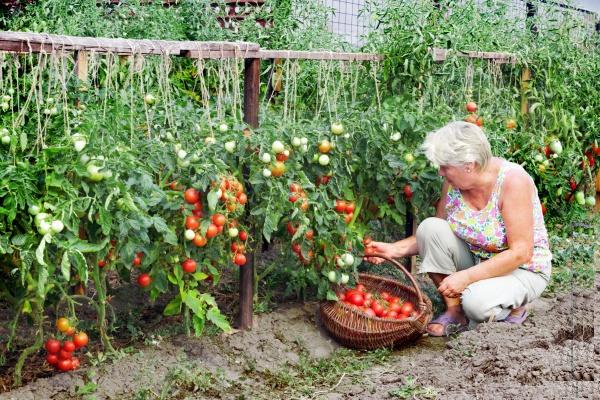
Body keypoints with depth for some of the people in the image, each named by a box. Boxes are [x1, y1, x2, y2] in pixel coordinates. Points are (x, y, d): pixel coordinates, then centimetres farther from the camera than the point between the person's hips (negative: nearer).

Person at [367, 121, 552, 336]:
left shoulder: (512, 180, -25)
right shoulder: (454, 181, -9)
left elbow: (521, 253, -27)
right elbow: (436, 236, 3)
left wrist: (466, 276, -30)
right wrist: (396, 249, -13)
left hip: (522, 270, -5)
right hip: (475, 262, 6)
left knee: (478, 303, -35)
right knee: (430, 226, -19)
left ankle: (513, 305, 1)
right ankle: (454, 311, -9)